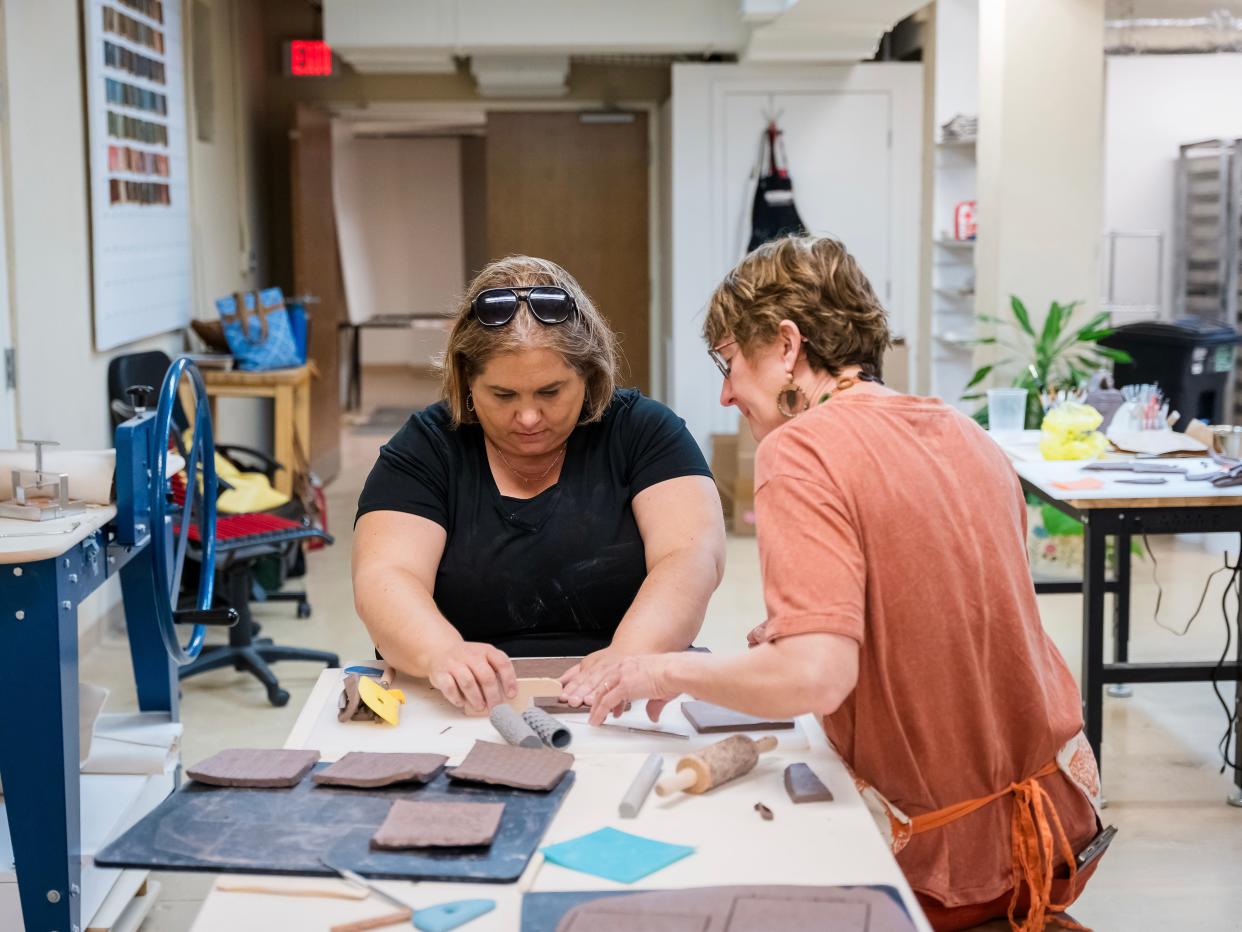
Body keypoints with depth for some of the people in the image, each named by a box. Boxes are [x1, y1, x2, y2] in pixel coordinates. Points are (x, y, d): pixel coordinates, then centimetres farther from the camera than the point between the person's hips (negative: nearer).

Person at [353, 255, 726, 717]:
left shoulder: (642, 430, 3)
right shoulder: (425, 448, 3)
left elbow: (694, 557, -11)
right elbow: (385, 578, -11)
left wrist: (631, 653, -30)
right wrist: (442, 654, -33)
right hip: (464, 715, 0)